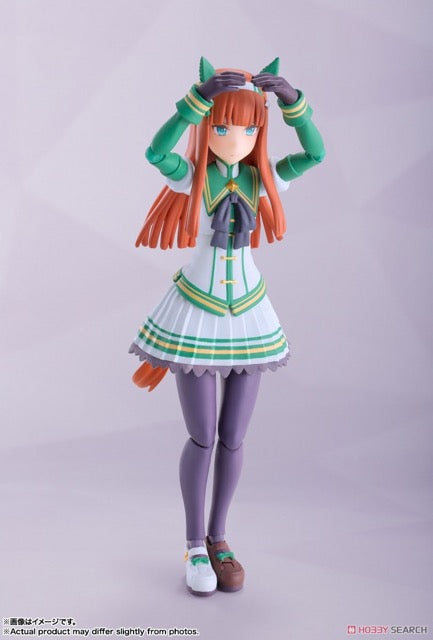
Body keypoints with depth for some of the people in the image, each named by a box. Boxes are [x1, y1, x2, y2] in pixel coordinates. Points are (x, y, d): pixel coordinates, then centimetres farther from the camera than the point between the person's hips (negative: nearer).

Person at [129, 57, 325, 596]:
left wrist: (290, 98, -24)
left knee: (232, 439, 8)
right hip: (196, 314, -3)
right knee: (201, 437, 2)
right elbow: (154, 151, -30)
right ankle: (195, 546, 21)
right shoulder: (191, 177, -8)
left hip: (248, 316, 3)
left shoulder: (261, 178, 0)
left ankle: (217, 538, 28)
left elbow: (316, 153, -14)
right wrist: (201, 95, -35)